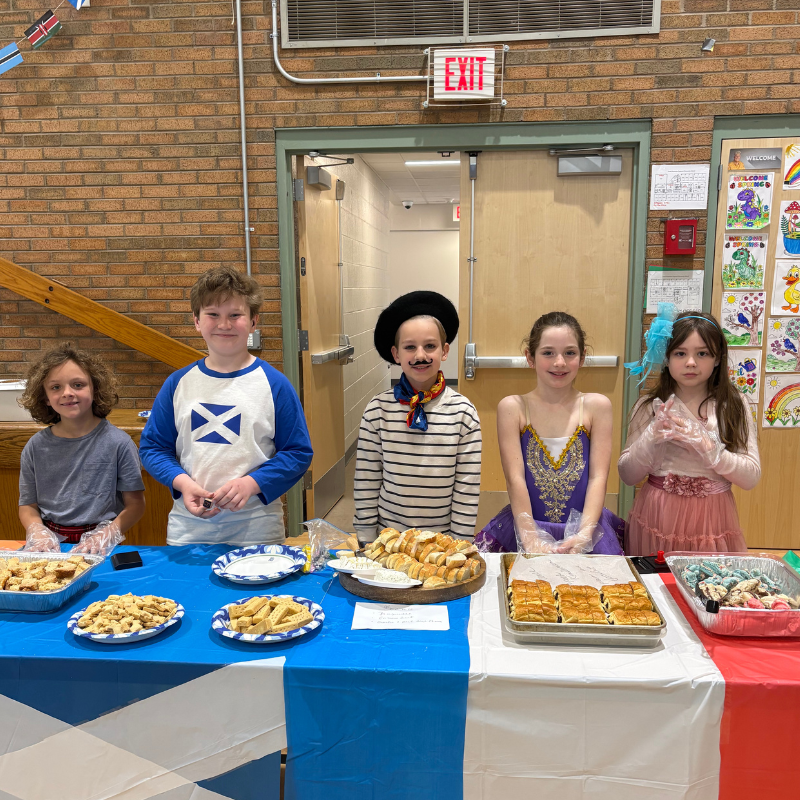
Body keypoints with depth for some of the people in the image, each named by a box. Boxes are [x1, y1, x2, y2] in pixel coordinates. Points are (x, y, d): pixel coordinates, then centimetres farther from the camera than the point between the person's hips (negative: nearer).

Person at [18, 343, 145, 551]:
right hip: (51, 547, 3)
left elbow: (135, 504, 0)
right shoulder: (36, 447, 6)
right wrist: (37, 532, -6)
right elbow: (28, 505, 13)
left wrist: (106, 534, -14)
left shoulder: (118, 442, -3)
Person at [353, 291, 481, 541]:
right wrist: (366, 543, -1)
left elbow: (467, 490, -6)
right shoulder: (377, 410, -9)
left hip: (443, 538, 0)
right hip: (388, 537, 1)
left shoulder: (463, 412, -10)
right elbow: (365, 483, -3)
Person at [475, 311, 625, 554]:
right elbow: (515, 478, -7)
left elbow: (598, 477, -2)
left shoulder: (596, 406, 3)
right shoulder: (512, 407, -1)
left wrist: (584, 534, -15)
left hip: (586, 534, 1)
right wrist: (531, 541, -15)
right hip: (526, 527, 0)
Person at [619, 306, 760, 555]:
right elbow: (627, 475, -2)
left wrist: (706, 446, -18)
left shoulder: (734, 406, -1)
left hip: (710, 520, 0)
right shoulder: (650, 407, -1)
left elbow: (751, 478, -6)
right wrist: (652, 437, -17)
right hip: (658, 518, 0)